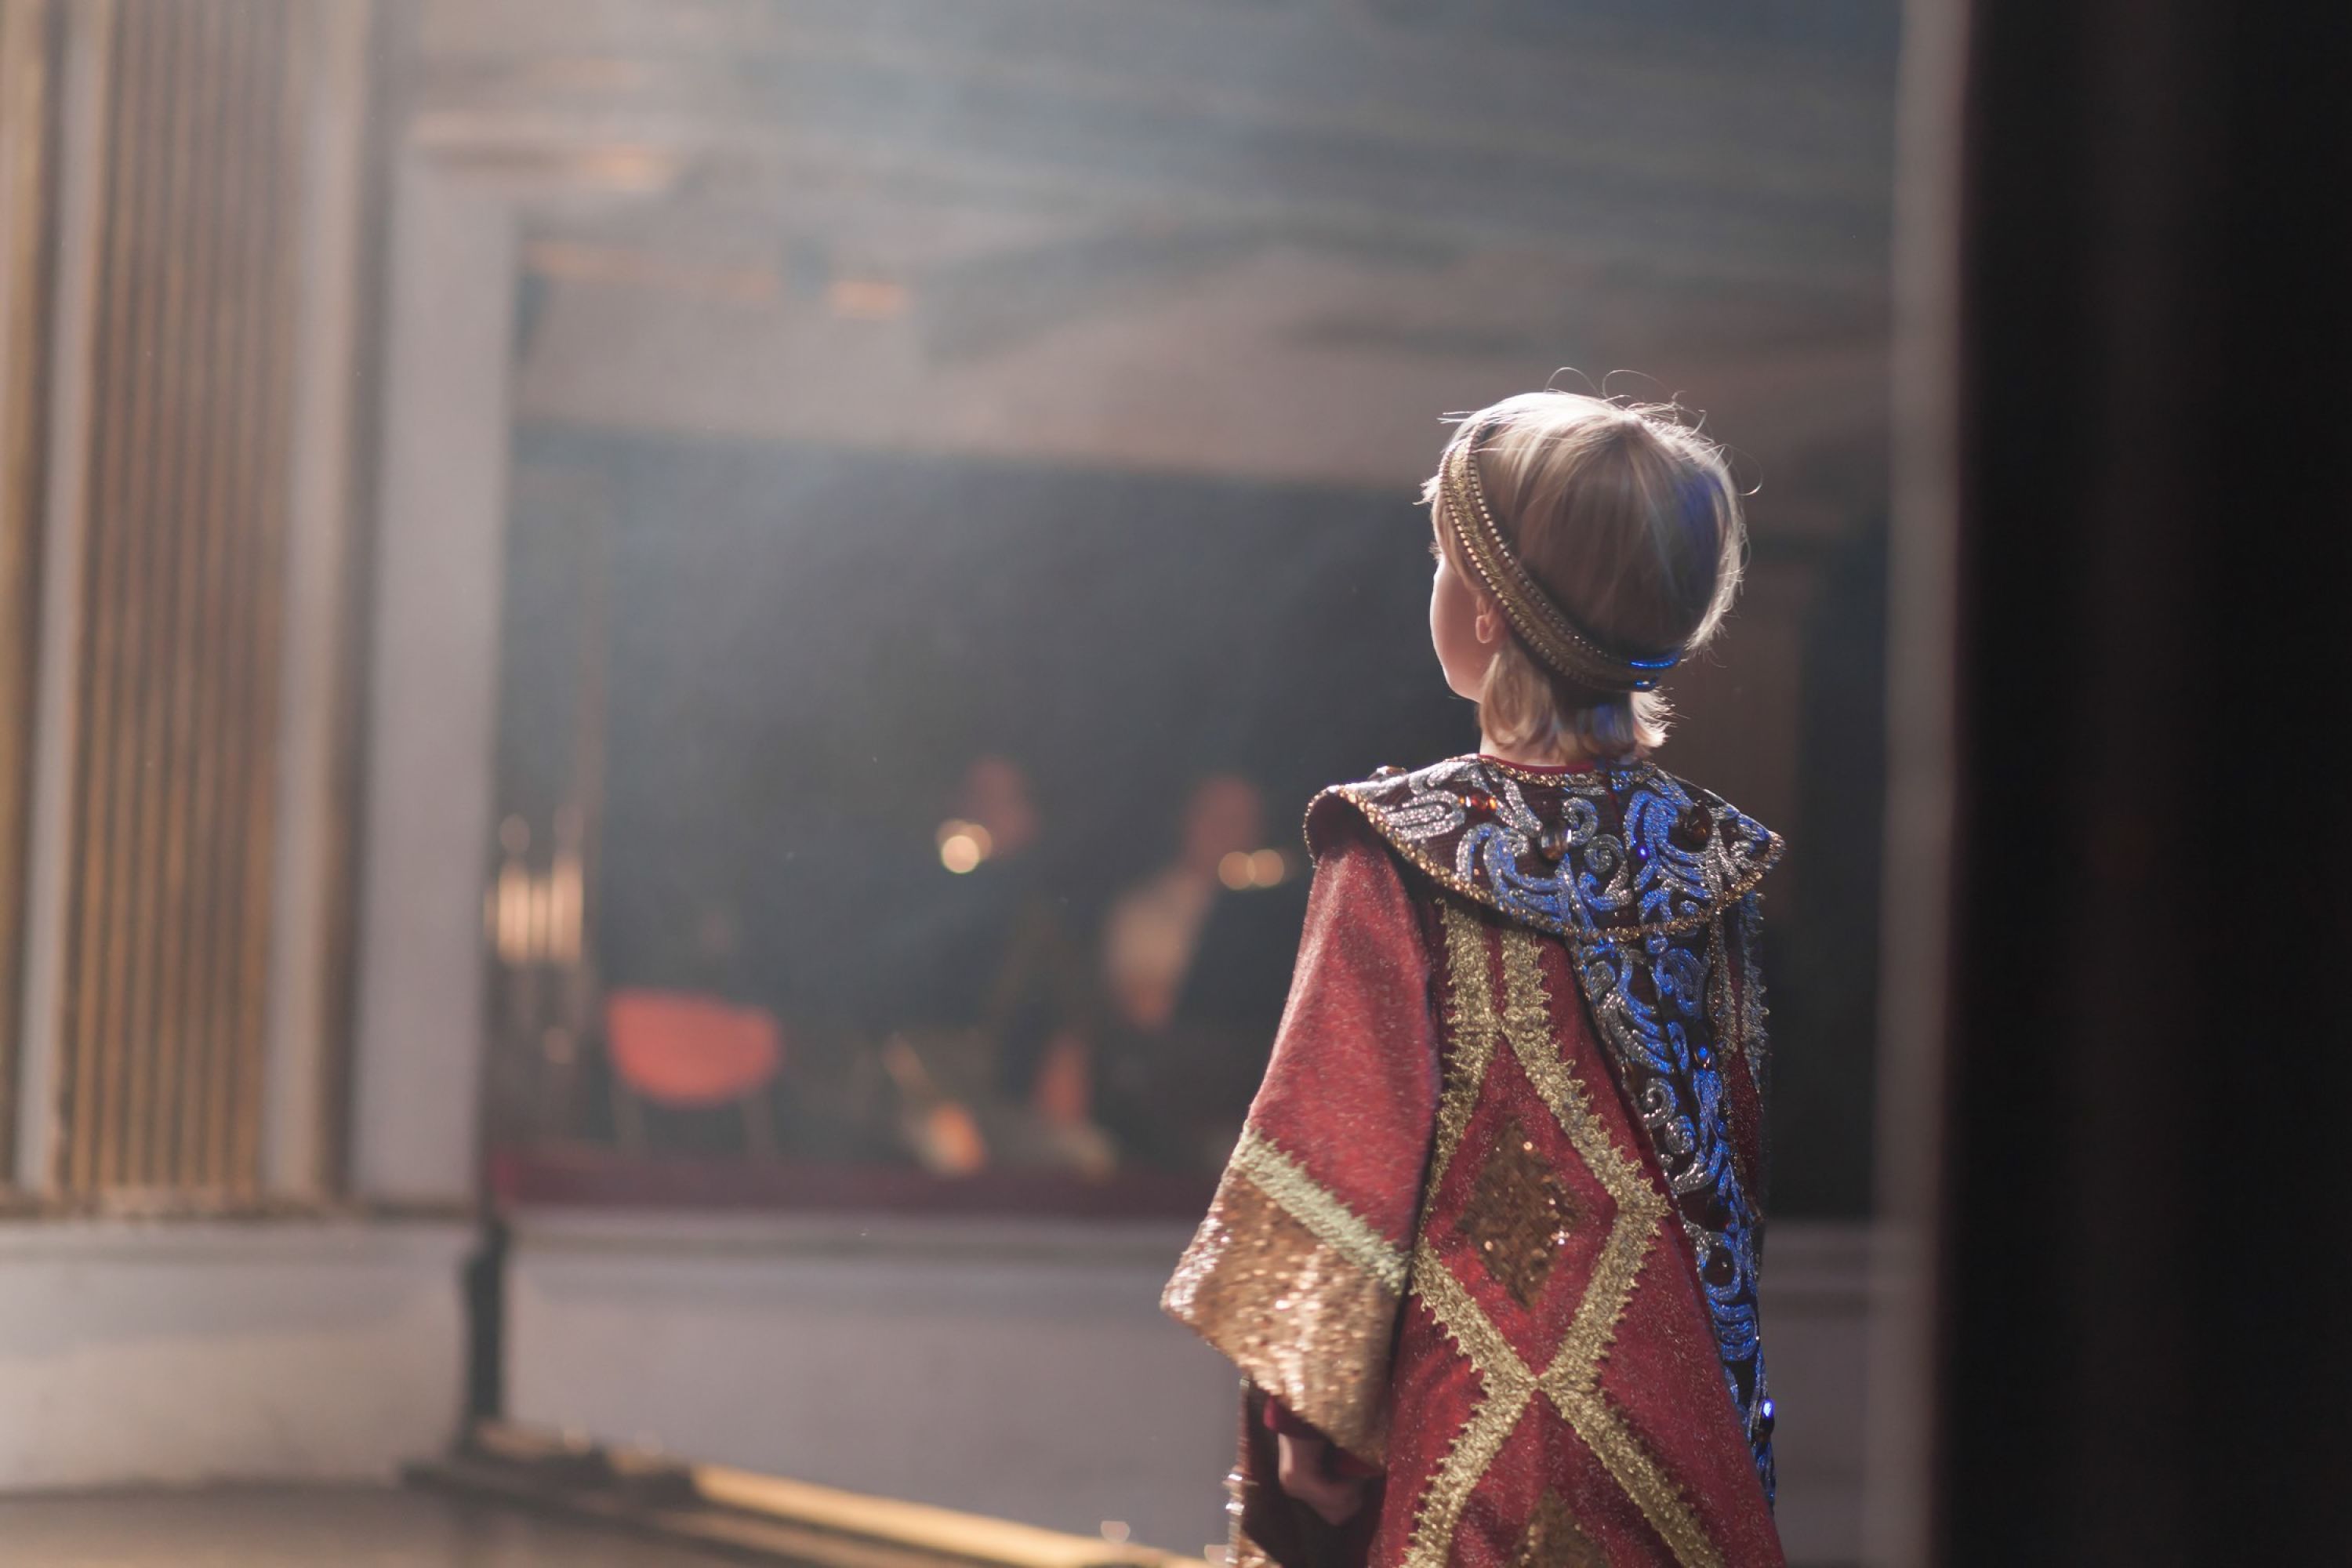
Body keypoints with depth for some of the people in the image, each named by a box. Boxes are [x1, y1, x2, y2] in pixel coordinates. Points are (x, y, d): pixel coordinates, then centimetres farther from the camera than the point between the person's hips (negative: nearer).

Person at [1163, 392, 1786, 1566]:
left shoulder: (1396, 859, -10)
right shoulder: (1709, 864, 2)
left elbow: (1339, 1136, -12)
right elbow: (1742, 1152, 8)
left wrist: (1306, 1406, -8)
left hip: (1471, 1442, -4)